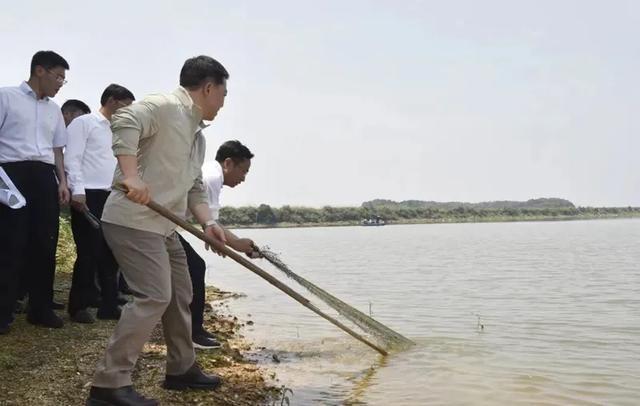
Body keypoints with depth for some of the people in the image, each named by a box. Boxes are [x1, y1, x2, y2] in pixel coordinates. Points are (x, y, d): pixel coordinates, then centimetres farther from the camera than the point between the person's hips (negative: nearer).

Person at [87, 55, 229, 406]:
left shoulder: (197, 135, 18)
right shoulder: (166, 106, -11)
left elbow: (195, 188, 20)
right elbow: (125, 121, -29)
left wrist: (207, 222, 3)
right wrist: (131, 176, -38)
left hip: (163, 226, 10)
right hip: (133, 220, -10)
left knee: (180, 295, 15)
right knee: (154, 297, -15)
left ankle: (182, 369, 30)